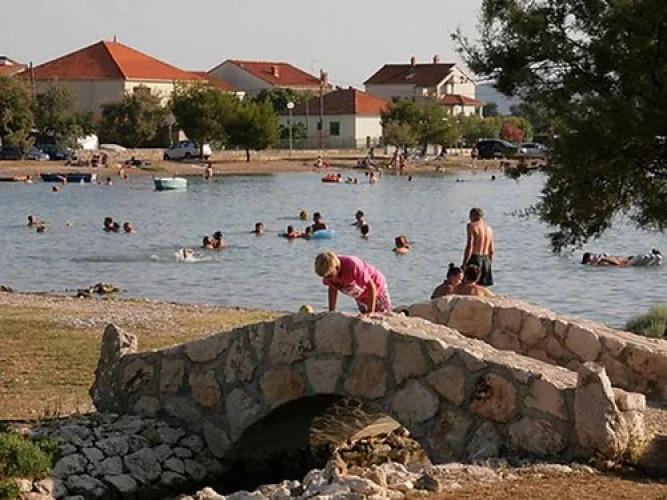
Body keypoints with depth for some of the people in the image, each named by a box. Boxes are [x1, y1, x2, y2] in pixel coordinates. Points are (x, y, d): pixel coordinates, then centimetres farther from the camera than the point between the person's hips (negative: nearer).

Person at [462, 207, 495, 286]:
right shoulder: (489, 228, 13)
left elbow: (470, 246, -16)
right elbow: (492, 250, 15)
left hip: (475, 258, -7)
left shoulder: (472, 226, -8)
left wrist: (464, 264, -16)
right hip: (486, 259, 7)